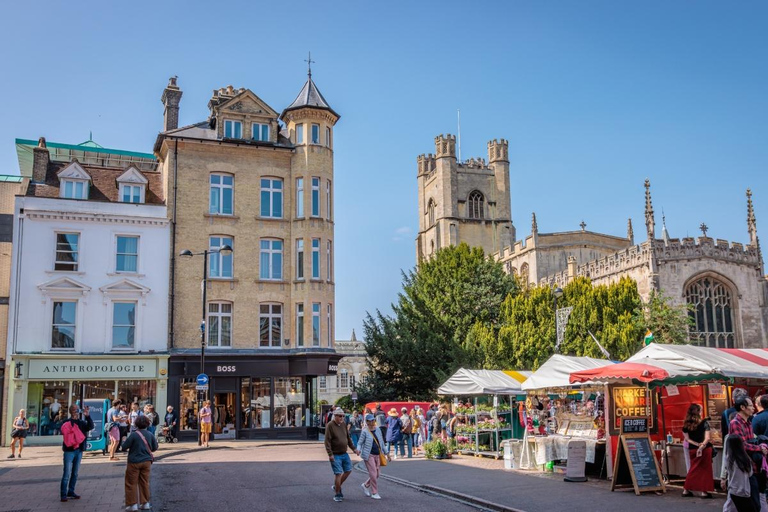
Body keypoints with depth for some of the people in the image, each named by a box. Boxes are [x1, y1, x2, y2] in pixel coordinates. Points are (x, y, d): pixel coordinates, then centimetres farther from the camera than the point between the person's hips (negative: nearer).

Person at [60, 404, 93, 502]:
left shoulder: (82, 423, 10)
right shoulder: (66, 422, -2)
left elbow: (90, 427, -7)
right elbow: (62, 429, -19)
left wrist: (87, 416, -20)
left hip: (79, 450, 5)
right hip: (69, 450, -5)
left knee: (75, 473, 13)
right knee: (67, 474, -6)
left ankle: (71, 492, 23)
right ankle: (64, 494, -2)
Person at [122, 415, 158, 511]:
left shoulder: (134, 434, -16)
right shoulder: (150, 435, -3)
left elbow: (124, 446, -12)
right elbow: (154, 448, 6)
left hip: (134, 462, -4)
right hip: (146, 461, 4)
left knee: (131, 484, 6)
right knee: (144, 482, 13)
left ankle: (133, 504, 6)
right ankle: (145, 503, 16)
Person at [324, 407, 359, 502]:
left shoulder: (343, 425, 8)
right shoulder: (330, 425, -14)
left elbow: (348, 438, 17)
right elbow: (327, 441, -18)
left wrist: (354, 448, 11)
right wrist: (330, 454, -23)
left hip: (344, 453, 8)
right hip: (335, 455, -7)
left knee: (348, 470, 12)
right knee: (338, 473, -6)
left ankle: (337, 487, 30)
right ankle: (337, 494, 9)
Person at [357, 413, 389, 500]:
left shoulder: (377, 429, 8)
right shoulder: (365, 431, -8)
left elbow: (381, 442, 16)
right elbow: (360, 443, -5)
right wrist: (358, 449, -27)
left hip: (378, 454, 6)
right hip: (369, 455, -6)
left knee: (377, 474, 8)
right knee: (373, 474, -6)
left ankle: (365, 485, 31)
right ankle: (374, 493, 8)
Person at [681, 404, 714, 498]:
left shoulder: (686, 424, 1)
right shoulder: (704, 423, -9)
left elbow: (687, 439, 1)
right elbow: (707, 438, -15)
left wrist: (697, 444, -5)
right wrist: (702, 446, -16)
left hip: (692, 450, 4)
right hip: (705, 449, -4)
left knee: (694, 469, 17)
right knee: (705, 470, 7)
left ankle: (686, 490, 19)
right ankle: (704, 491, 8)